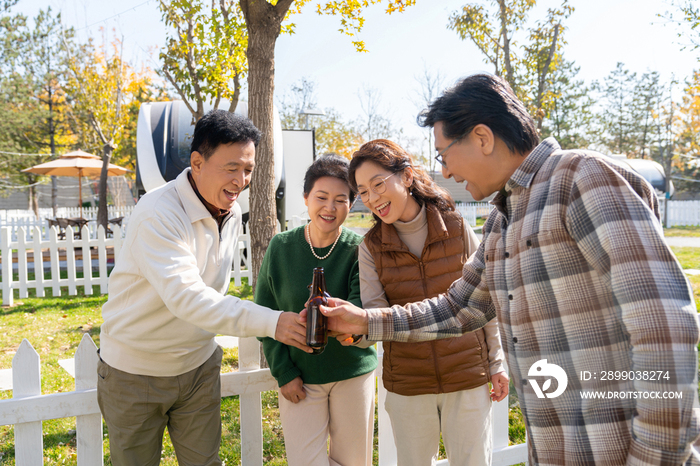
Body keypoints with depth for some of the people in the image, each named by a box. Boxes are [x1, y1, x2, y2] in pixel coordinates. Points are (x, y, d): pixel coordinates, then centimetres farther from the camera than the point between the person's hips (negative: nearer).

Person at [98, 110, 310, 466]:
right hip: (135, 372, -5)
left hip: (198, 366, 6)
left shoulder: (231, 212, -1)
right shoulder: (158, 214, -26)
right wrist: (270, 321, -44)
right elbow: (185, 296, -38)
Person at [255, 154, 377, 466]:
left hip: (353, 373, 0)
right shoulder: (281, 247, -6)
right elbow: (264, 315, 0)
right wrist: (283, 372, -5)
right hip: (299, 377, 0)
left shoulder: (359, 250, -9)